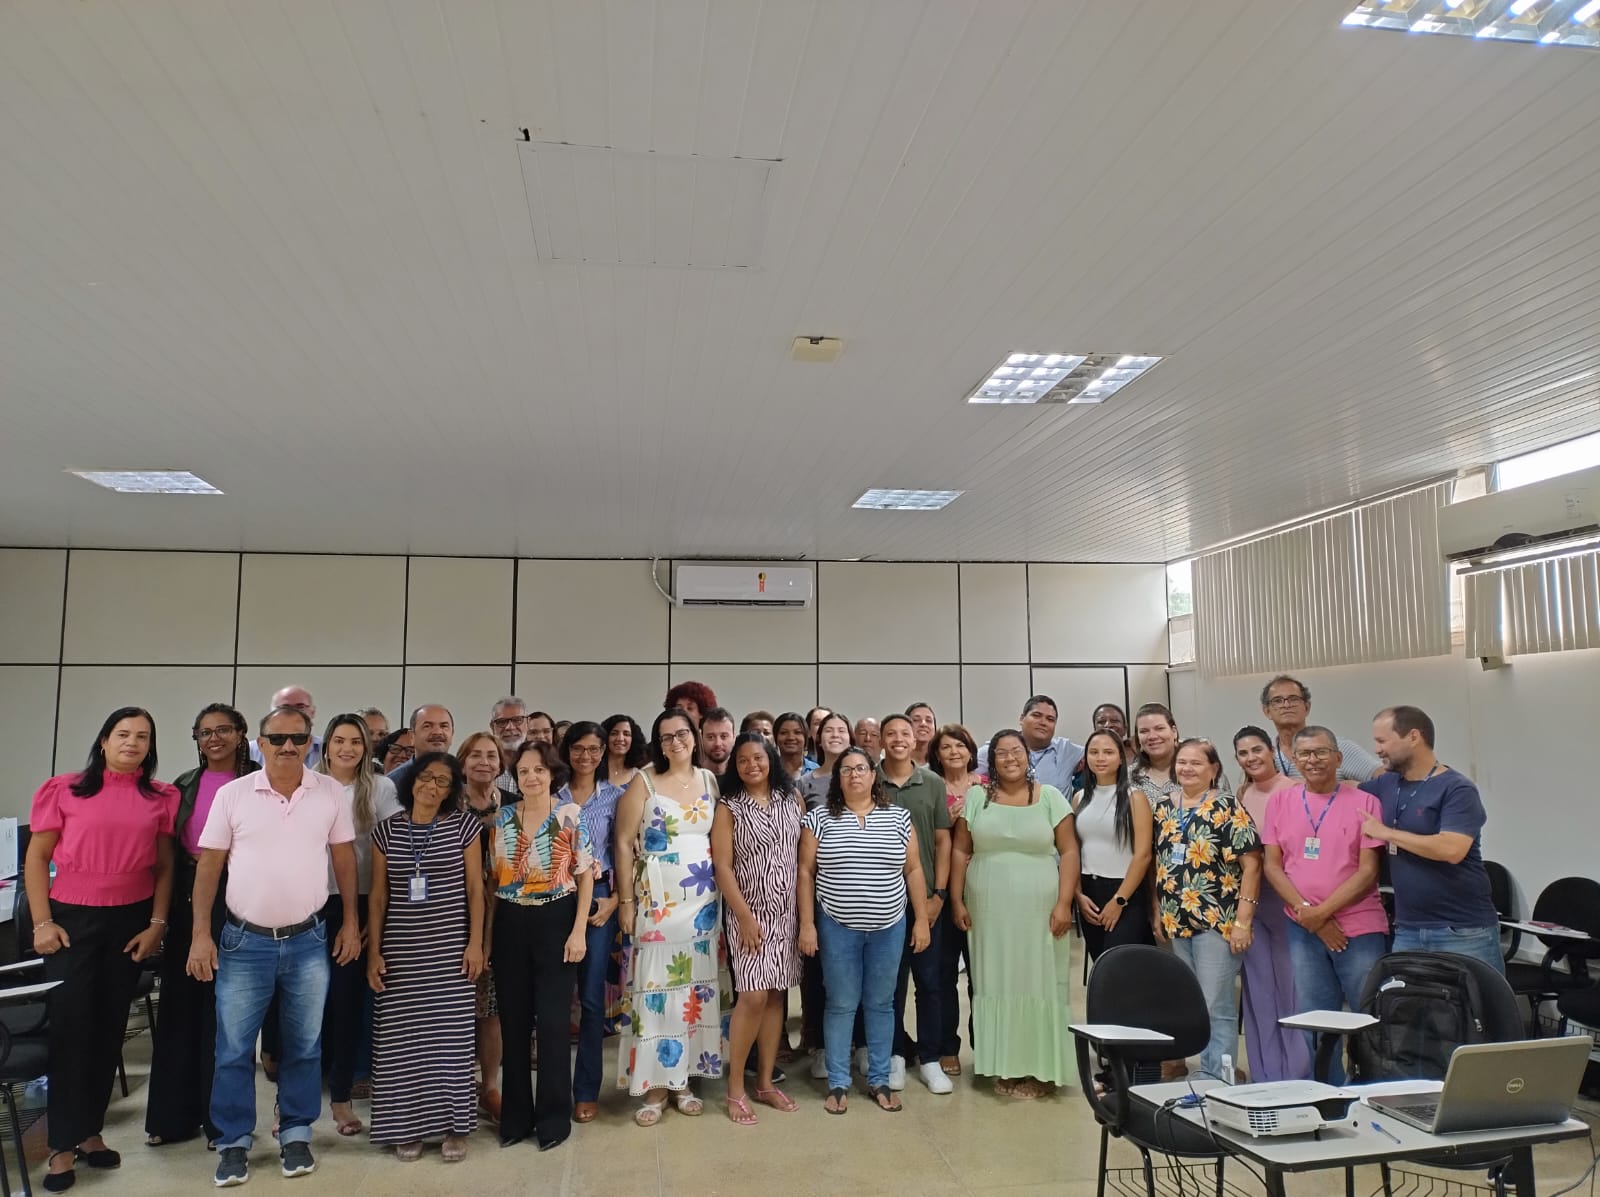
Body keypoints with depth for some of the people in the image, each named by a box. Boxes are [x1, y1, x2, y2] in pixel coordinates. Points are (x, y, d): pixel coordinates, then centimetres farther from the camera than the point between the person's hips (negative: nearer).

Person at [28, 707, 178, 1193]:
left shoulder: (162, 798, 1)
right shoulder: (64, 790, -3)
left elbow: (164, 867, 5)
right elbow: (37, 859, 0)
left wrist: (157, 924, 0)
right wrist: (42, 922, -6)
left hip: (131, 921, 2)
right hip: (71, 919, -2)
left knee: (110, 1028, 10)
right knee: (70, 1026, 0)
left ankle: (90, 1130, 23)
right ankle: (63, 1145, 9)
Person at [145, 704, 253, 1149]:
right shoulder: (184, 786, 9)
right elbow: (168, 849, 10)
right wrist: (162, 911, 5)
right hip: (187, 900, 4)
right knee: (180, 1006, 10)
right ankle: (174, 1114, 23)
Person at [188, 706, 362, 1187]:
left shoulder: (330, 792, -3)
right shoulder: (232, 794, -5)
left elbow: (344, 857, 4)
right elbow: (209, 865, -1)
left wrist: (351, 922, 3)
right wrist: (200, 934, -5)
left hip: (308, 941, 1)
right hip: (244, 941, 0)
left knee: (303, 1047, 11)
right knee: (233, 1049, 7)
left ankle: (296, 1135, 26)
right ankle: (234, 1143, 23)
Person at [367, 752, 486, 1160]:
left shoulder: (464, 825, -1)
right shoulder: (386, 830, 3)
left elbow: (475, 888, 0)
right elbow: (378, 895, 5)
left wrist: (476, 942, -6)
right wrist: (373, 950, 1)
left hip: (451, 947, -1)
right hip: (401, 949, 2)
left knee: (452, 1034, 1)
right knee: (402, 1037, 3)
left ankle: (454, 1126, 13)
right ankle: (408, 1126, 18)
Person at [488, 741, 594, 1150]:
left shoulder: (571, 815, -5)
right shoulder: (502, 818, 5)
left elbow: (585, 875, -4)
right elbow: (493, 879, 9)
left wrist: (579, 930, -10)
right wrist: (486, 931, 5)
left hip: (555, 921, -3)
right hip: (510, 924, 3)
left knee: (554, 1020, 1)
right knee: (513, 1020, 9)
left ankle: (554, 1117, 15)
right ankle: (516, 1116, 23)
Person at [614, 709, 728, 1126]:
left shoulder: (710, 781, 7)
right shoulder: (643, 782, -4)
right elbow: (624, 844, -5)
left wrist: (725, 892, 4)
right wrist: (626, 901, -8)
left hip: (703, 900, 4)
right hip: (656, 900, -3)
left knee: (696, 985, 8)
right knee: (656, 984, -2)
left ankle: (682, 1080, 20)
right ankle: (655, 1085, 9)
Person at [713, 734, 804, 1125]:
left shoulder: (792, 799, 4)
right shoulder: (729, 807, -5)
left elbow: (805, 854, 7)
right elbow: (722, 867, -8)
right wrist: (745, 916, -14)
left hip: (787, 912, 4)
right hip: (750, 912, -3)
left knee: (776, 995, 9)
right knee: (753, 997, -9)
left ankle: (766, 1082, 21)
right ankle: (735, 1089, 5)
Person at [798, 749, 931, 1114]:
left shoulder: (898, 817, 2)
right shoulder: (820, 817, -2)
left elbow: (913, 870, 5)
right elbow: (805, 872, -2)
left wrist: (921, 919, 1)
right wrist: (807, 924, -6)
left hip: (889, 927, 2)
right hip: (837, 927, -2)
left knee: (881, 1003, 11)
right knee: (841, 1004, 6)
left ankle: (879, 1080, 24)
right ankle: (838, 1083, 18)